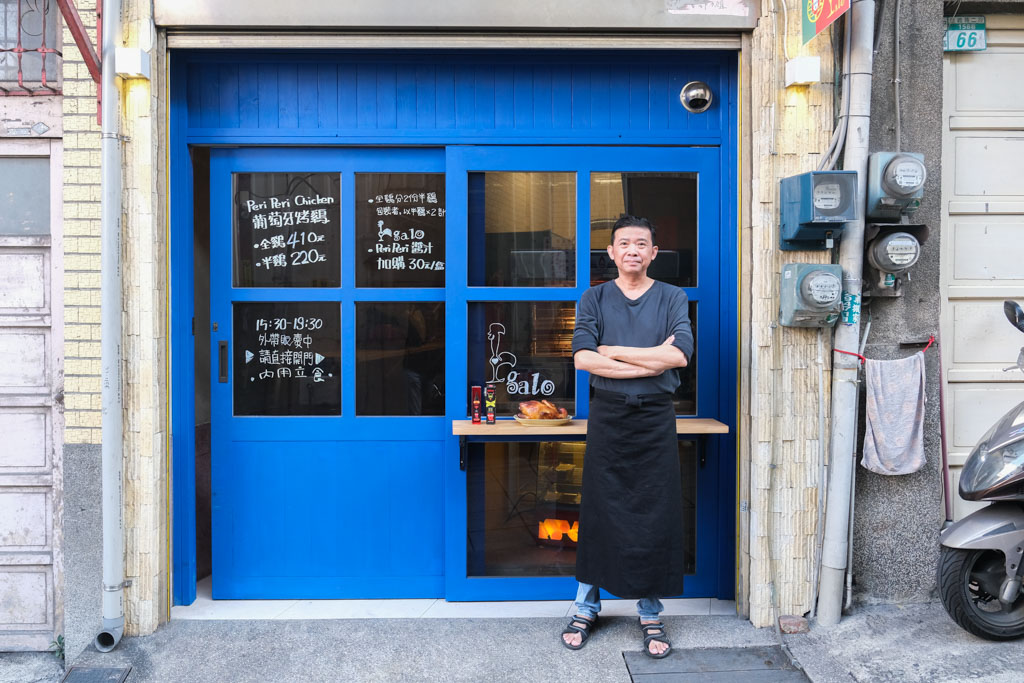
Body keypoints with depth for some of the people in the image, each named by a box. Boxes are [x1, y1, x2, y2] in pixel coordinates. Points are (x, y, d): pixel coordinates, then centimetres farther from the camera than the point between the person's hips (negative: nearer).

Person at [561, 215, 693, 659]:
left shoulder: (672, 298, 5)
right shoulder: (594, 299, 5)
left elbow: (679, 355, -11)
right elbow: (582, 358, -10)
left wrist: (613, 350, -11)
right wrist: (651, 359, -13)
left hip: (655, 418, 0)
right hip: (607, 416, 0)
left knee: (656, 515, 5)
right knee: (599, 510, 6)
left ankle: (650, 614, 21)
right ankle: (587, 608, 22)